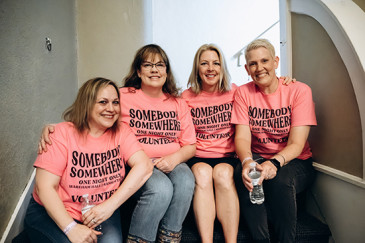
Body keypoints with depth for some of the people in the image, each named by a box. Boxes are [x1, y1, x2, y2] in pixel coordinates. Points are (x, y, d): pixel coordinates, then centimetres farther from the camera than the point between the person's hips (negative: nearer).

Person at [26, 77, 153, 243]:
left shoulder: (121, 133, -2)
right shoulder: (63, 132, -9)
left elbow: (144, 166, -17)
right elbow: (45, 186, -14)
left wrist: (109, 205, -27)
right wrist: (71, 228, -24)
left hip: (103, 213, 1)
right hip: (54, 212, 0)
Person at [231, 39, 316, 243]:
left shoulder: (299, 90, -7)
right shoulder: (243, 93, 0)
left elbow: (296, 144, -14)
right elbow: (242, 137, -9)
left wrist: (274, 163, -35)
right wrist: (247, 161, -32)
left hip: (295, 161, -1)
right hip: (257, 157, 2)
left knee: (280, 179, -34)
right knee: (243, 174, -31)